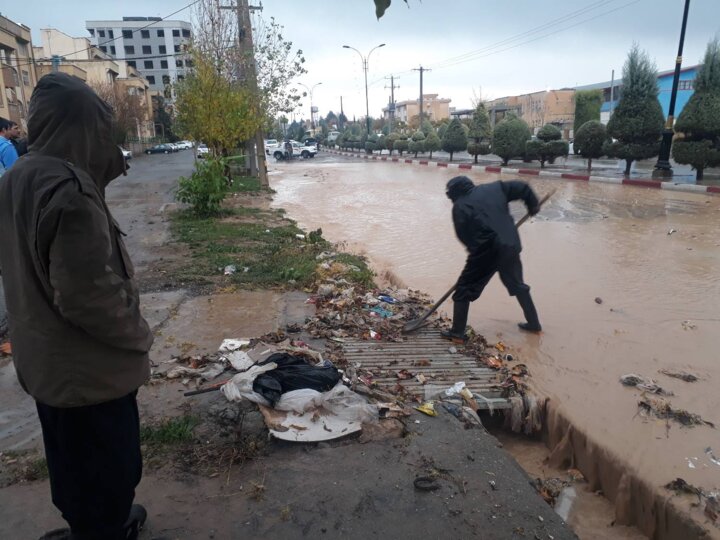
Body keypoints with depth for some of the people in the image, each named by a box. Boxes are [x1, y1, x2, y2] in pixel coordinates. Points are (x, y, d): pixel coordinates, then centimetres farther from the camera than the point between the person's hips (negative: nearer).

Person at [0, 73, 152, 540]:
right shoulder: (69, 190, -27)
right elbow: (88, 295, -28)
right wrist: (139, 335, -12)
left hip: (42, 359, 9)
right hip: (89, 367, -9)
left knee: (72, 462, 27)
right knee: (107, 466, 13)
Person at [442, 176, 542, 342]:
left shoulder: (460, 206, -1)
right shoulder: (495, 187, 12)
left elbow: (463, 235, -4)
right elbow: (522, 188, 13)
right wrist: (533, 205, 27)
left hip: (487, 251, -6)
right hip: (511, 246, 6)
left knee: (464, 289, 7)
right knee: (518, 285, 26)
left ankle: (457, 332, 8)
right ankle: (533, 322, 36)